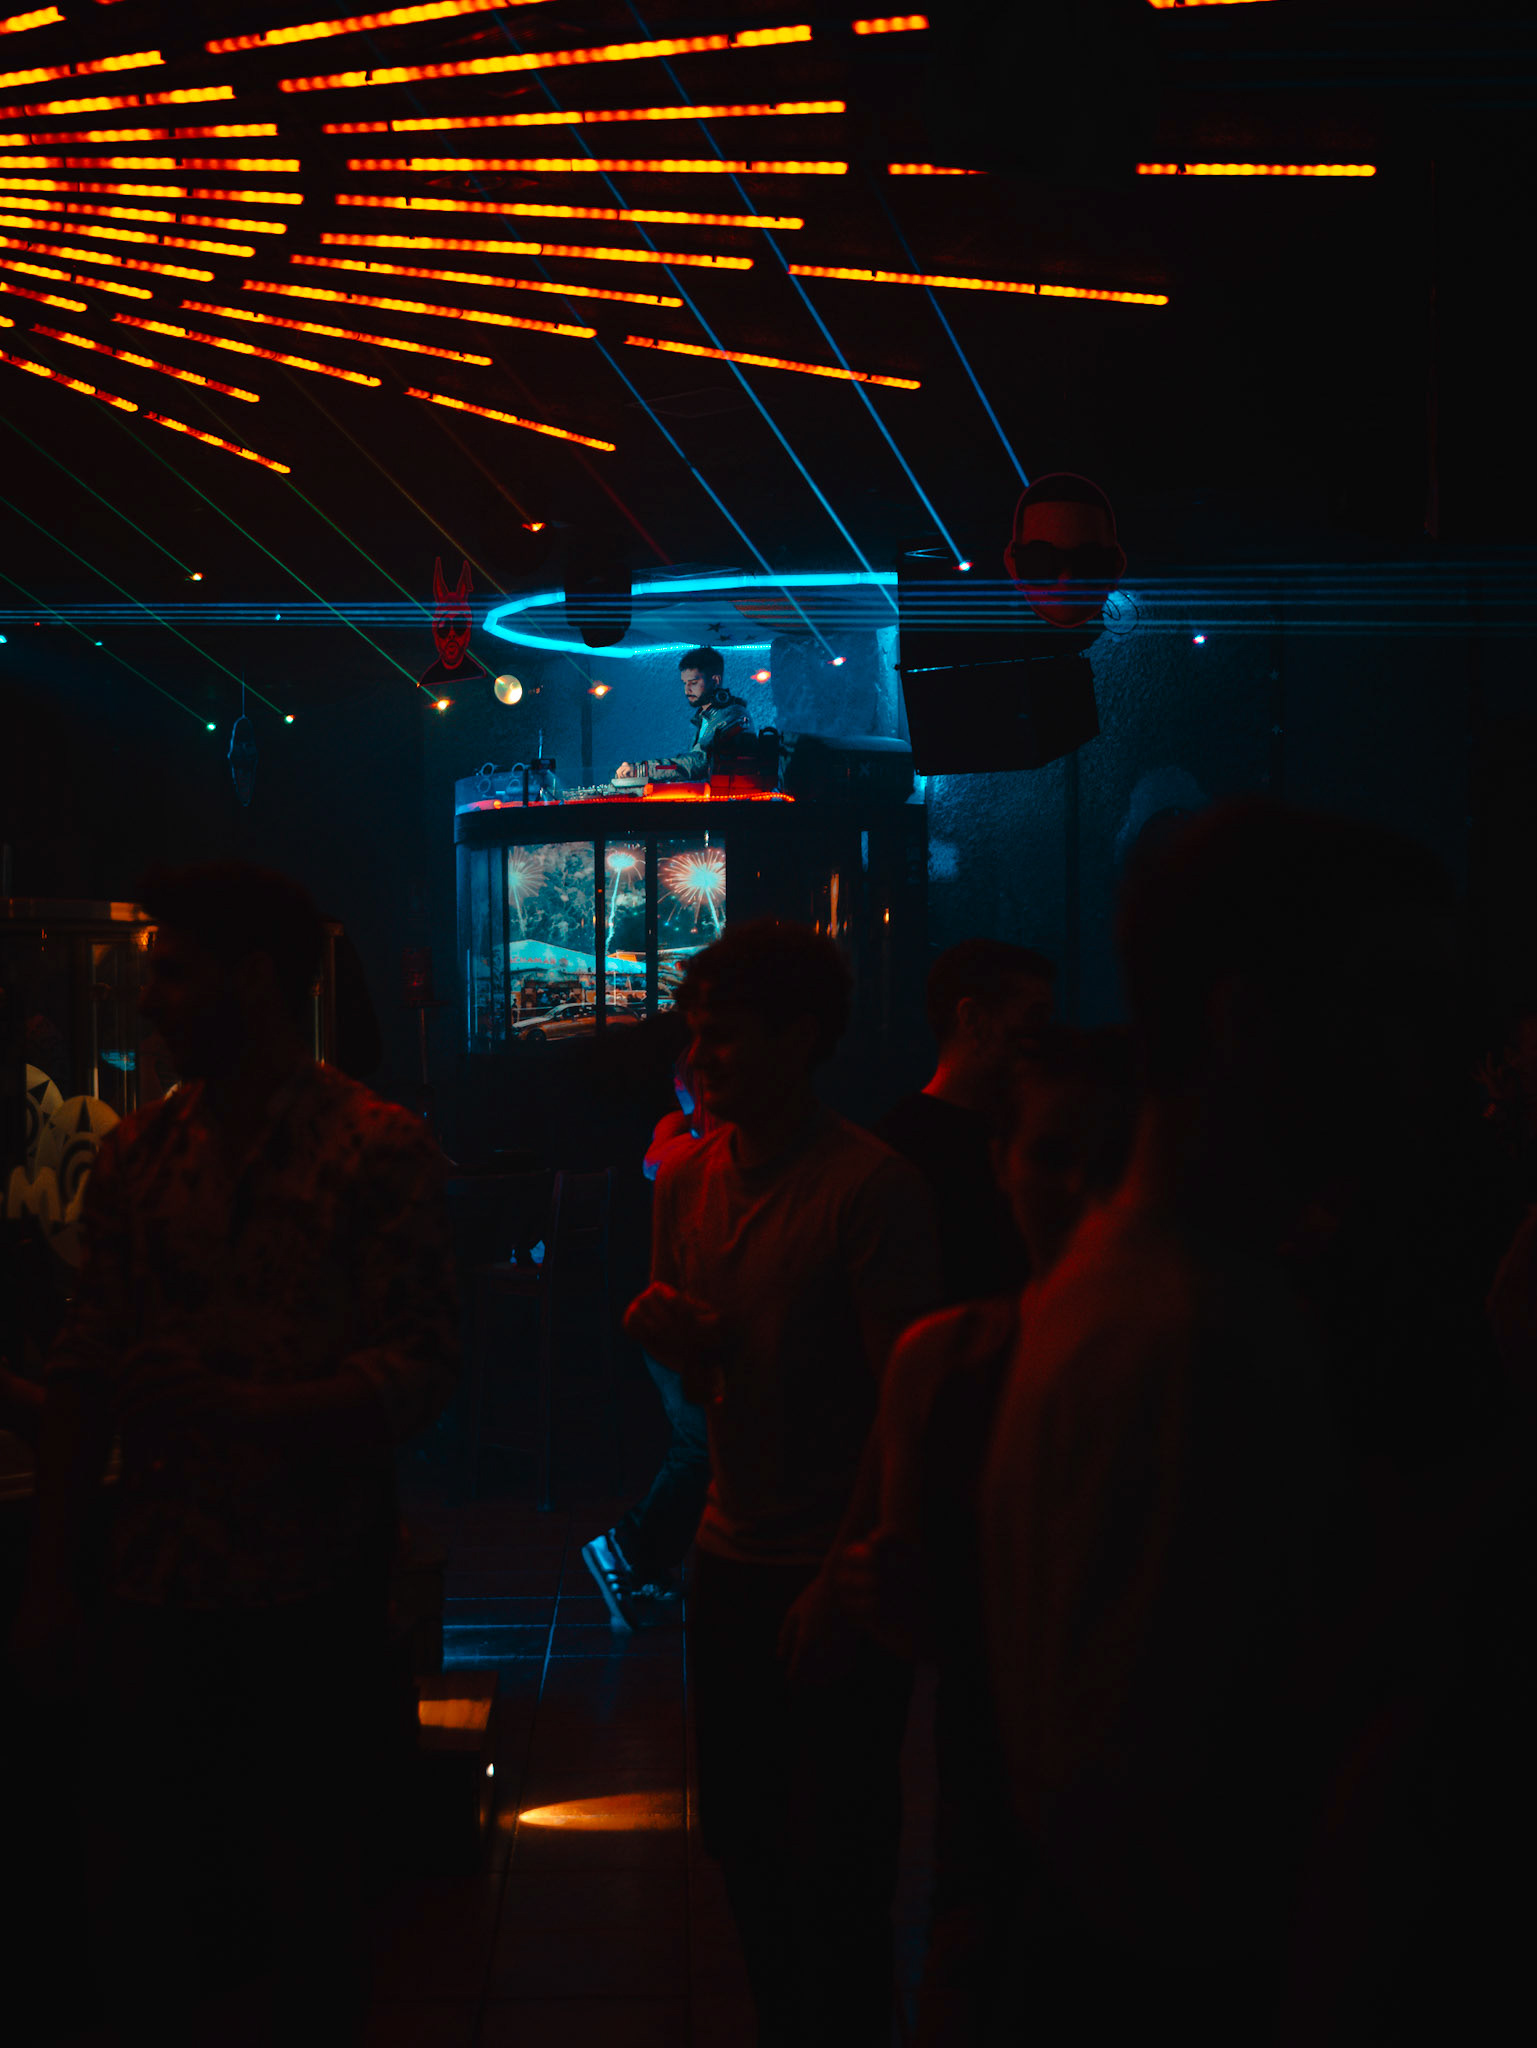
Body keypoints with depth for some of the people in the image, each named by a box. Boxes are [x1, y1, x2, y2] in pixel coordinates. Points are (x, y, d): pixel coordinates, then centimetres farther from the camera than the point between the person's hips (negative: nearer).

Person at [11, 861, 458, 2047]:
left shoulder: (379, 1148, -6)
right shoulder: (136, 1157, 8)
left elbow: (423, 1369, -11)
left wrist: (243, 1406, -24)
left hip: (312, 1594, -3)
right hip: (159, 1592, 4)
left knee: (303, 1897, 9)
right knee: (140, 1888, 10)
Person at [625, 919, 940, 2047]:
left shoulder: (872, 1185, -15)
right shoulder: (689, 1180, 7)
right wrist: (672, 1333, -7)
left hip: (837, 1574, -6)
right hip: (733, 1559, 6)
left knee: (833, 1869, 4)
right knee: (742, 1838, 15)